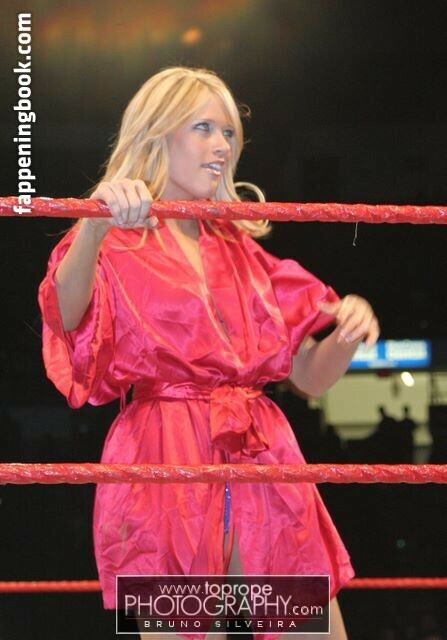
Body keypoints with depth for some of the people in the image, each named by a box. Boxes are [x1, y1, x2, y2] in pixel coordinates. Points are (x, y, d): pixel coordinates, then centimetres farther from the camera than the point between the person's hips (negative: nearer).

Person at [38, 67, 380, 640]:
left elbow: (310, 376, 17)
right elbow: (68, 316, -21)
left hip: (261, 463, 5)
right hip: (167, 467, -5)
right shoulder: (118, 249, 4)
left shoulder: (241, 252, 21)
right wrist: (96, 228, -40)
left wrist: (347, 333, -5)